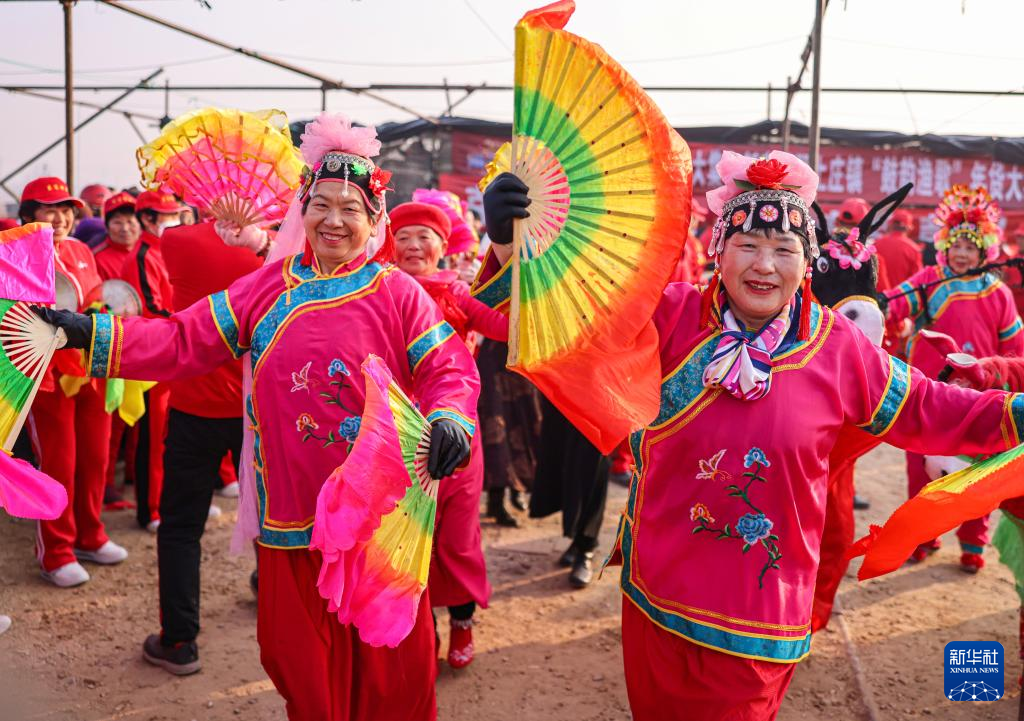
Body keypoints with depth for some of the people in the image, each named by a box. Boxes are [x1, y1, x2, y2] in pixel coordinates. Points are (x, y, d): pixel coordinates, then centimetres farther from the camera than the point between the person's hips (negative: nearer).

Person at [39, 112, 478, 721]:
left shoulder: (398, 293, -3)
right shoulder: (268, 286, 5)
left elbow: (449, 369, -5)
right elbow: (185, 340, 3)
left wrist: (450, 419, -26)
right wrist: (91, 333, -6)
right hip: (291, 508, 3)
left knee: (391, 661, 6)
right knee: (299, 653, 16)